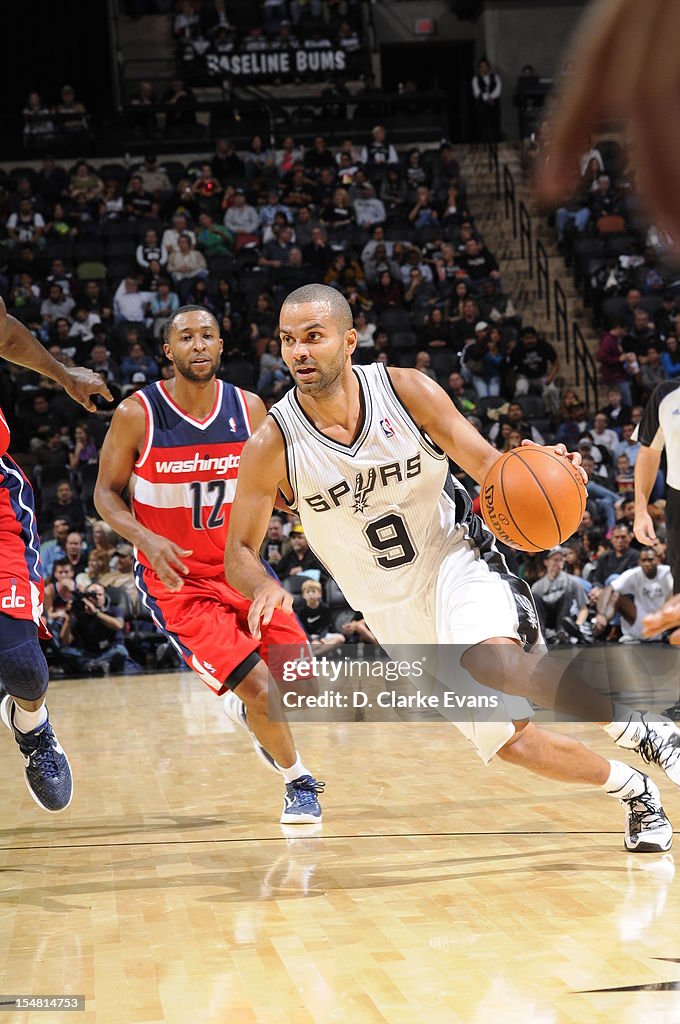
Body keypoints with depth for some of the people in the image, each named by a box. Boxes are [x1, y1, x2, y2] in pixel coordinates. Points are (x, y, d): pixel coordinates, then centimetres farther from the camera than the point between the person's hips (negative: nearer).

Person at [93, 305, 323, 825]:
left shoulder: (249, 408, -3)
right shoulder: (137, 414, -14)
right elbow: (106, 493, -4)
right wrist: (145, 538, -22)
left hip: (239, 567, 4)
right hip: (175, 578, -4)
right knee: (259, 686, -17)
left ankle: (246, 709, 38)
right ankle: (299, 781, 11)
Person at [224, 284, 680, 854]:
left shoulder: (407, 391, -14)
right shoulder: (272, 447, -14)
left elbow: (486, 464, -6)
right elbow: (238, 555, -7)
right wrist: (265, 588, -31)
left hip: (456, 559, -2)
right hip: (395, 612, 2)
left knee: (491, 660, -35)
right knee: (512, 741, 1)